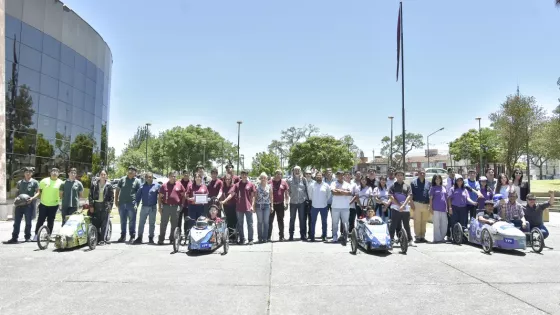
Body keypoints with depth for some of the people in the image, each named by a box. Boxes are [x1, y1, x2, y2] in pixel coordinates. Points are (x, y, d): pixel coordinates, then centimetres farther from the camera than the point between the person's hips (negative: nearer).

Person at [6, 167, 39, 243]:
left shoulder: (34, 182, 2)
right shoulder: (19, 182, 13)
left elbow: (38, 192, -2)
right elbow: (17, 192, 18)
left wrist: (32, 198, -18)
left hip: (29, 204, -3)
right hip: (19, 204, 3)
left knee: (28, 222, 3)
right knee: (16, 221, 2)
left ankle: (27, 237, 14)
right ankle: (14, 238, 6)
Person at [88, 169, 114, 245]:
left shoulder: (109, 185, 4)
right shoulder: (94, 184, 7)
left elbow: (112, 197, 4)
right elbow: (90, 195, 7)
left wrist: (110, 207, -4)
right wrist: (91, 205, -1)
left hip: (105, 206, -2)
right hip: (96, 205, 2)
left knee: (104, 224, -3)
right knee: (96, 223, 3)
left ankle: (102, 240, 2)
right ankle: (97, 239, 14)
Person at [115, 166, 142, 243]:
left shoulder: (137, 181, 3)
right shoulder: (122, 179, 10)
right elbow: (117, 190, 13)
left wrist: (137, 203, -5)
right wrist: (116, 200, 4)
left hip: (132, 204, -3)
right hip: (122, 203, 3)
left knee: (132, 221, 1)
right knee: (123, 221, 12)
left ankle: (132, 236, 9)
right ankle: (123, 236, 22)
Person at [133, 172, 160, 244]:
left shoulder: (157, 185, -2)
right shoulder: (143, 186, 4)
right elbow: (138, 195, 6)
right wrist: (136, 204, -3)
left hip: (153, 207, -1)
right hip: (144, 207, 2)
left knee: (152, 223, 8)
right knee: (141, 223, 3)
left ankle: (151, 238, 18)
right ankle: (139, 237, 10)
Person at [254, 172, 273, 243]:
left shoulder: (269, 186, 4)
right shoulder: (257, 186, 2)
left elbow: (271, 197, 7)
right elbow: (255, 197, 4)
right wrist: (253, 206, 0)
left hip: (267, 205, 0)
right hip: (259, 205, 0)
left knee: (266, 222, 2)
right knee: (259, 222, 4)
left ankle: (265, 237, 10)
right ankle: (260, 237, 11)